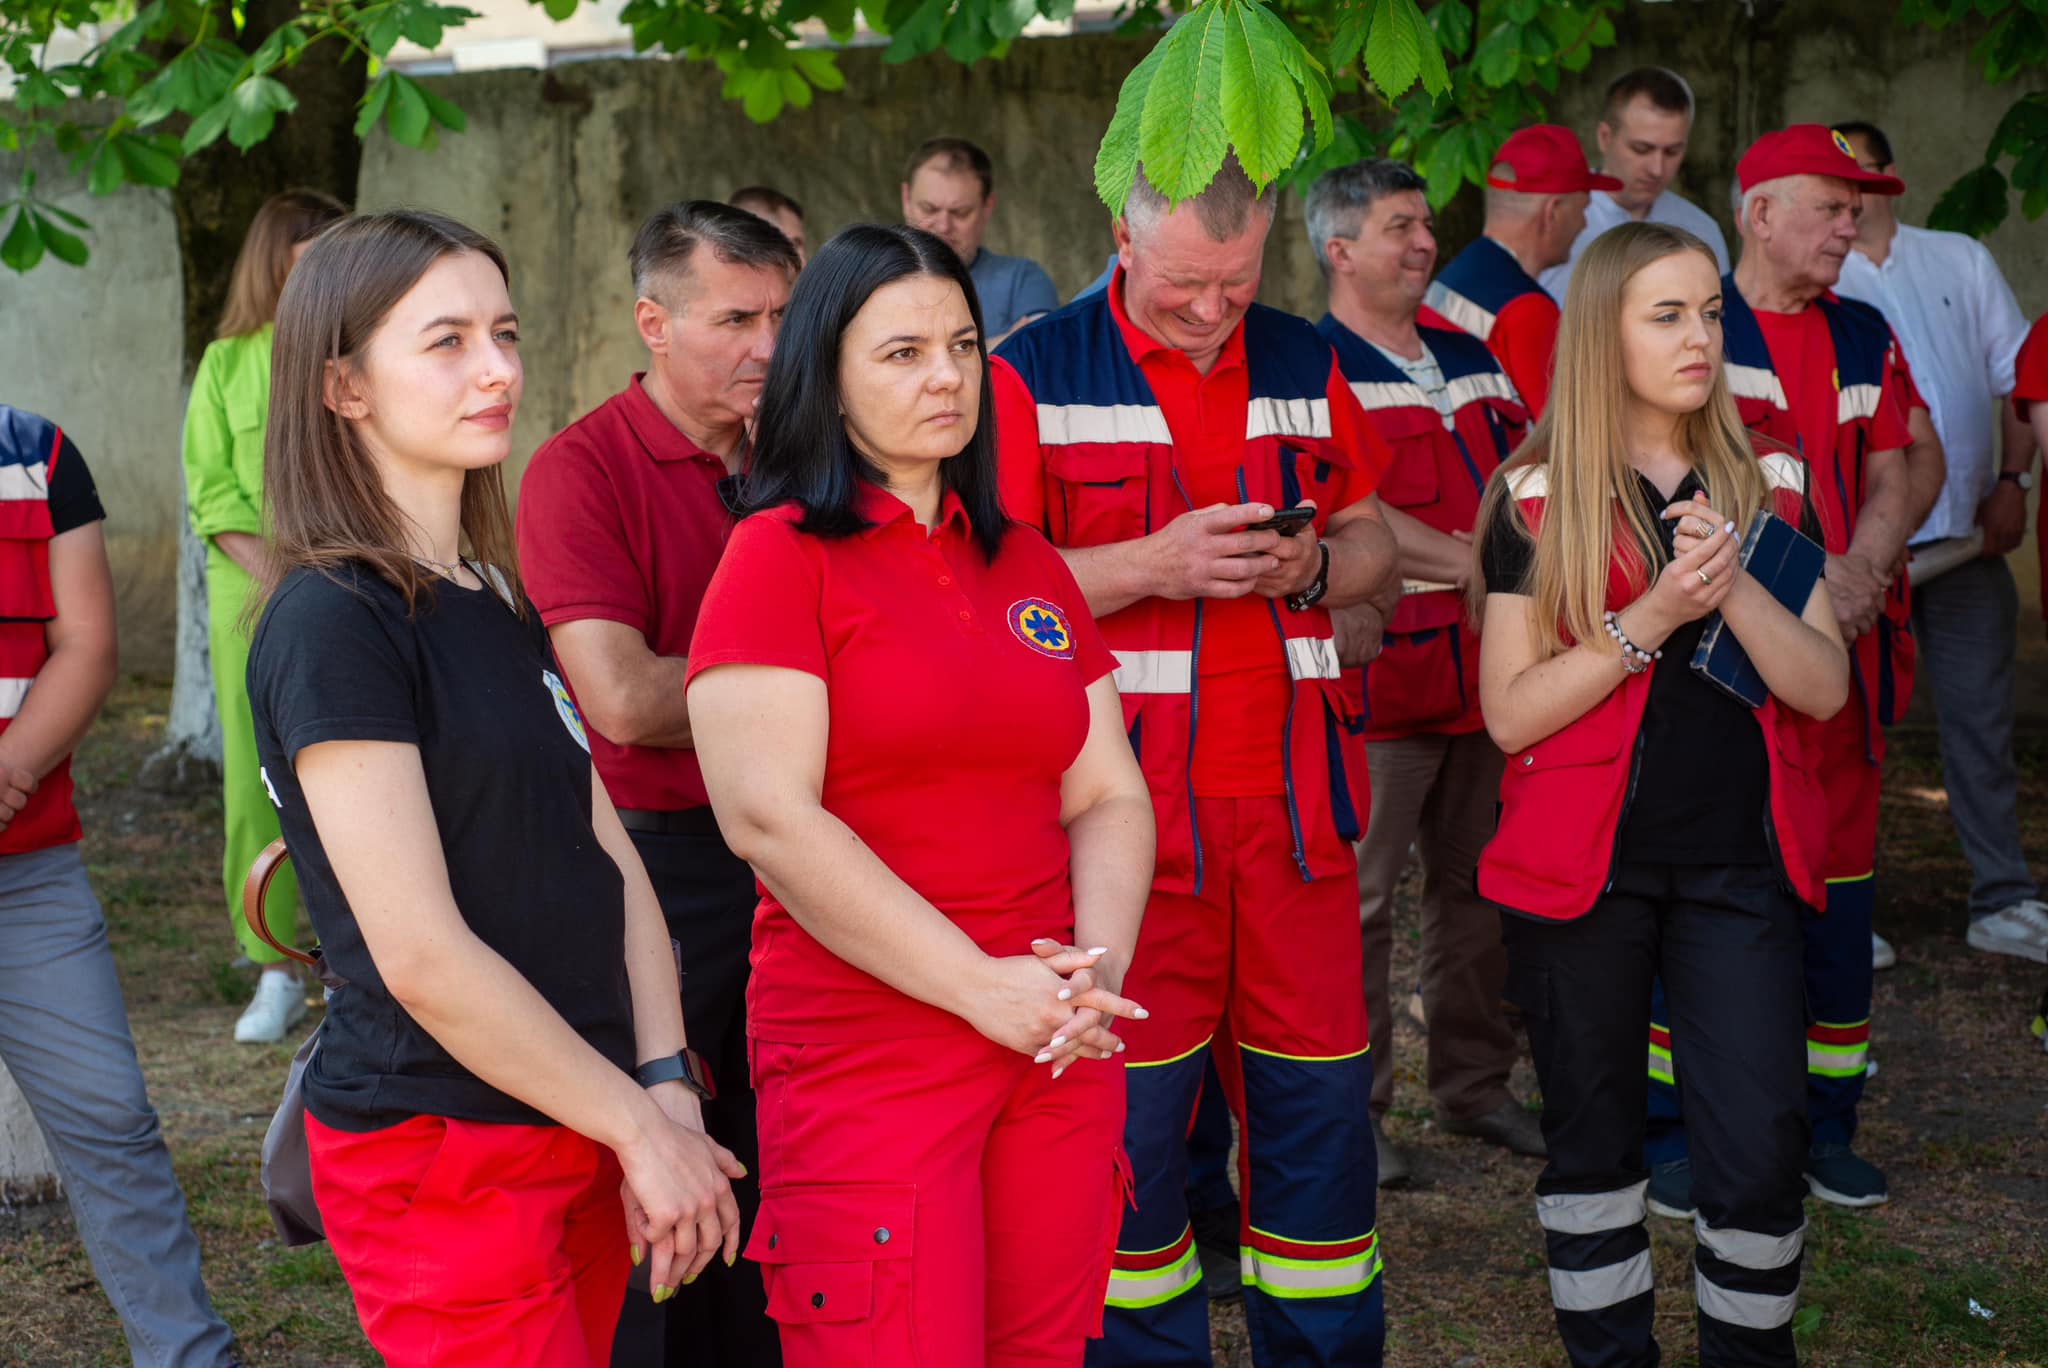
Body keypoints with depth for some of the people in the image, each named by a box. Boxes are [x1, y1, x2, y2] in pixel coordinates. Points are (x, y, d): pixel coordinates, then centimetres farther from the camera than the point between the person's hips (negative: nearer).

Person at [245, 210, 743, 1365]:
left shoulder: (500, 605, 11)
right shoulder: (332, 626, -15)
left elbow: (607, 857, 7)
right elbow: (422, 954, -19)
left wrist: (666, 1089, -5)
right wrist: (642, 1126, -13)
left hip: (575, 1134, 8)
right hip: (443, 1165, -7)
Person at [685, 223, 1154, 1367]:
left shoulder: (1029, 566, 14)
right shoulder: (781, 556, -4)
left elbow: (1108, 796, 12)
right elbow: (769, 818, -14)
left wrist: (1099, 962, -7)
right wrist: (980, 985, -15)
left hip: (1060, 1050, 6)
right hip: (867, 1056, -5)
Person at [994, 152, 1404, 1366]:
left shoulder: (1304, 365, 12)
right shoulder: (1035, 374, -2)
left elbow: (1375, 544, 17)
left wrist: (1313, 564, -5)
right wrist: (1151, 564, -18)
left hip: (1292, 802, 4)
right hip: (1126, 810, -3)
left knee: (1321, 1106, 8)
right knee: (1131, 1118, 4)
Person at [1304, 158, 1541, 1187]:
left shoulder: (1468, 359, 17)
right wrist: (1473, 561, -16)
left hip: (1483, 667, 8)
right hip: (1376, 671, -7)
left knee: (1476, 884, 14)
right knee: (1356, 897, -2)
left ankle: (1474, 1084, 27)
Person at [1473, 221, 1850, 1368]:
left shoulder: (1771, 482, 8)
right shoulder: (1537, 500, -1)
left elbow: (1825, 687, 0)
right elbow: (1511, 711, -8)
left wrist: (1736, 585, -16)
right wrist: (1654, 617, -17)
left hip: (1741, 859, 2)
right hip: (1582, 862, -1)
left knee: (1762, 1150, -4)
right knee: (1594, 1140, 9)